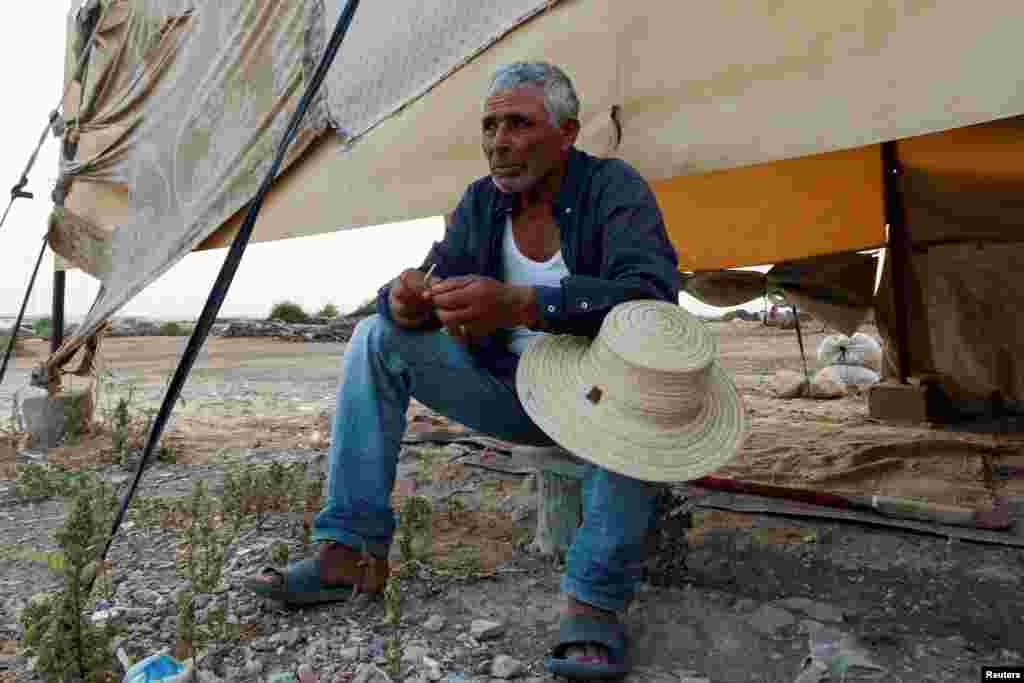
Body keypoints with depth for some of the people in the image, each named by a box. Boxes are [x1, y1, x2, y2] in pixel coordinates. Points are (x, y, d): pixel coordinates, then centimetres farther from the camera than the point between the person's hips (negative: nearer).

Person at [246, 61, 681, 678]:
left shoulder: (614, 188, -15)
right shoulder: (482, 201, 1)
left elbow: (652, 294, -32)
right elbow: (438, 277, -2)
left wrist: (518, 304, -45)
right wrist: (404, 299, -29)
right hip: (513, 390, 5)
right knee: (378, 339, -9)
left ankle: (594, 604, -29)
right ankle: (351, 554, -10)